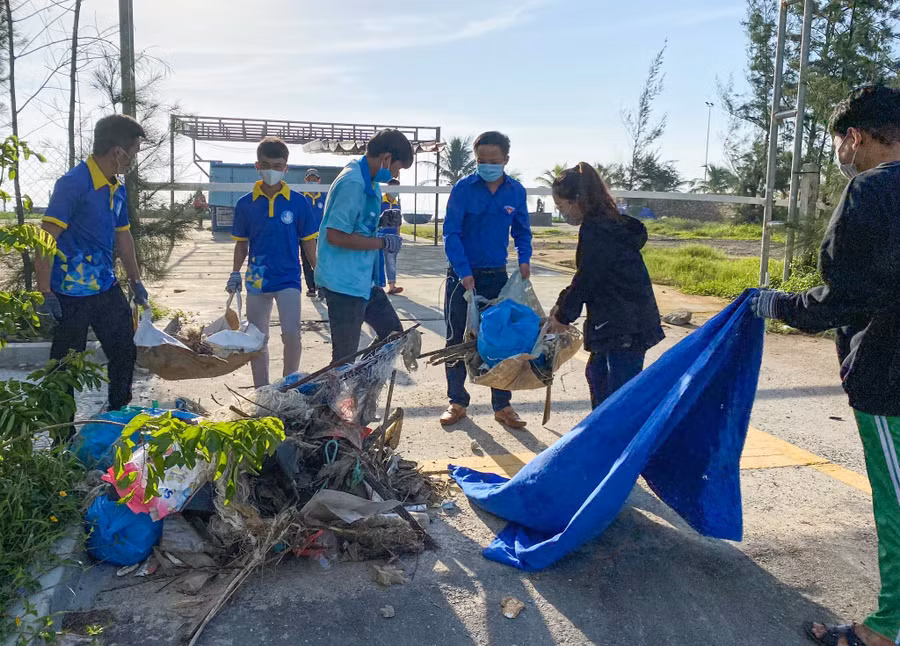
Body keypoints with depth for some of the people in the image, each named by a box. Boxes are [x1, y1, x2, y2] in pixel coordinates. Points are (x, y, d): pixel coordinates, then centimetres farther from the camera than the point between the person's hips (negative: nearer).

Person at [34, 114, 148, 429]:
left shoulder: (117, 189, 7)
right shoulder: (73, 184, -18)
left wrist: (136, 282, 20)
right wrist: (46, 294, -23)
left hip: (107, 289, 8)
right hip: (72, 296, -8)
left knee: (125, 353, 17)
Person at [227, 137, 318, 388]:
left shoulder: (298, 202, -4)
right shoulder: (245, 204, 1)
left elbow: (308, 242, 2)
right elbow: (241, 243, 10)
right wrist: (235, 273, 5)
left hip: (288, 278, -2)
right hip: (257, 281, 3)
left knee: (292, 334, -17)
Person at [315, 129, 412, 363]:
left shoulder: (370, 181, 10)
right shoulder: (352, 184, -20)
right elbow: (335, 236, -23)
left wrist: (381, 232, 6)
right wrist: (382, 243, -15)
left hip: (364, 280, 10)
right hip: (344, 282, -10)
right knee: (345, 358, 0)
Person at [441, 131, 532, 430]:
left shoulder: (516, 191, -1)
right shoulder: (463, 188, -10)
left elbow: (522, 230, 12)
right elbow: (451, 233, -12)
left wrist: (524, 259, -5)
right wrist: (464, 272, -20)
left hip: (497, 275, 2)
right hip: (462, 274, -2)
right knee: (457, 340, 5)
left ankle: (502, 405, 16)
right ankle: (457, 402, 19)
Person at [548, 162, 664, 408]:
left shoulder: (596, 231, -19)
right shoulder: (609, 224, 12)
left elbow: (586, 279, -15)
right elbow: (588, 276, 17)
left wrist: (563, 316, -1)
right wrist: (562, 304, 13)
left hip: (626, 327, -11)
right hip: (616, 323, 11)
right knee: (597, 372, 25)